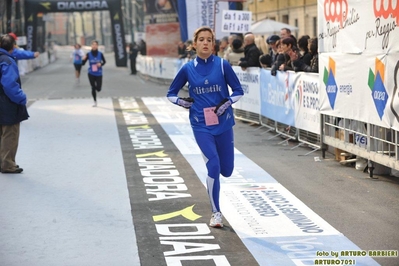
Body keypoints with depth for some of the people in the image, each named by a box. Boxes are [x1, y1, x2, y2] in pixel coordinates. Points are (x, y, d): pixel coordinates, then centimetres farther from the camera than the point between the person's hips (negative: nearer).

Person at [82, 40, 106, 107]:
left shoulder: (100, 54, -7)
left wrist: (101, 64, -13)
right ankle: (95, 102, 20)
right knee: (93, 88, 4)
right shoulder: (88, 54, -8)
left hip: (98, 74, 0)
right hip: (91, 74, 0)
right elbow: (83, 63, -5)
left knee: (98, 89, -1)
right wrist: (83, 59, -26)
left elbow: (104, 61, 8)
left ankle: (97, 86, 37)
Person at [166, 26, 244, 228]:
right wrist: (182, 102, -8)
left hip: (223, 123, 1)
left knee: (226, 170, 7)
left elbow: (238, 91, 3)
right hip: (201, 125, -1)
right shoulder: (188, 69, 0)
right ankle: (216, 213, -1)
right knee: (213, 166, -15)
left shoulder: (222, 65, -3)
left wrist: (227, 102, -14)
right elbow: (171, 94, 11)